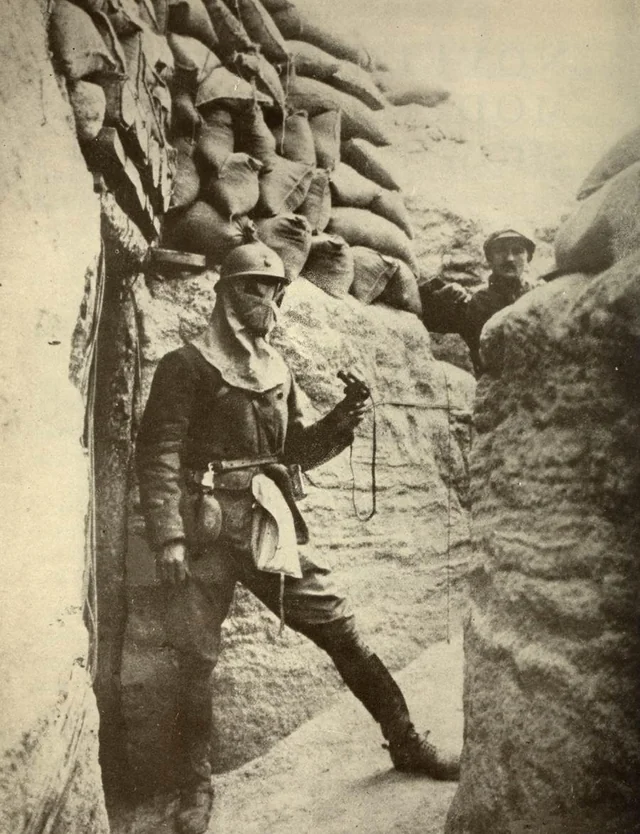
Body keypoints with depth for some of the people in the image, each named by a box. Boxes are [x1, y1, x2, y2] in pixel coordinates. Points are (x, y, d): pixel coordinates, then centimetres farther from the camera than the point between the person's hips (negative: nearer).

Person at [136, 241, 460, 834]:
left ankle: (405, 742, 21)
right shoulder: (187, 366, -3)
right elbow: (158, 455, -10)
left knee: (340, 629, 5)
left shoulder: (277, 370, 15)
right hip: (205, 532, -5)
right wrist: (167, 536, -18)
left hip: (269, 527, 5)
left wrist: (340, 423, 2)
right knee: (197, 660, 0)